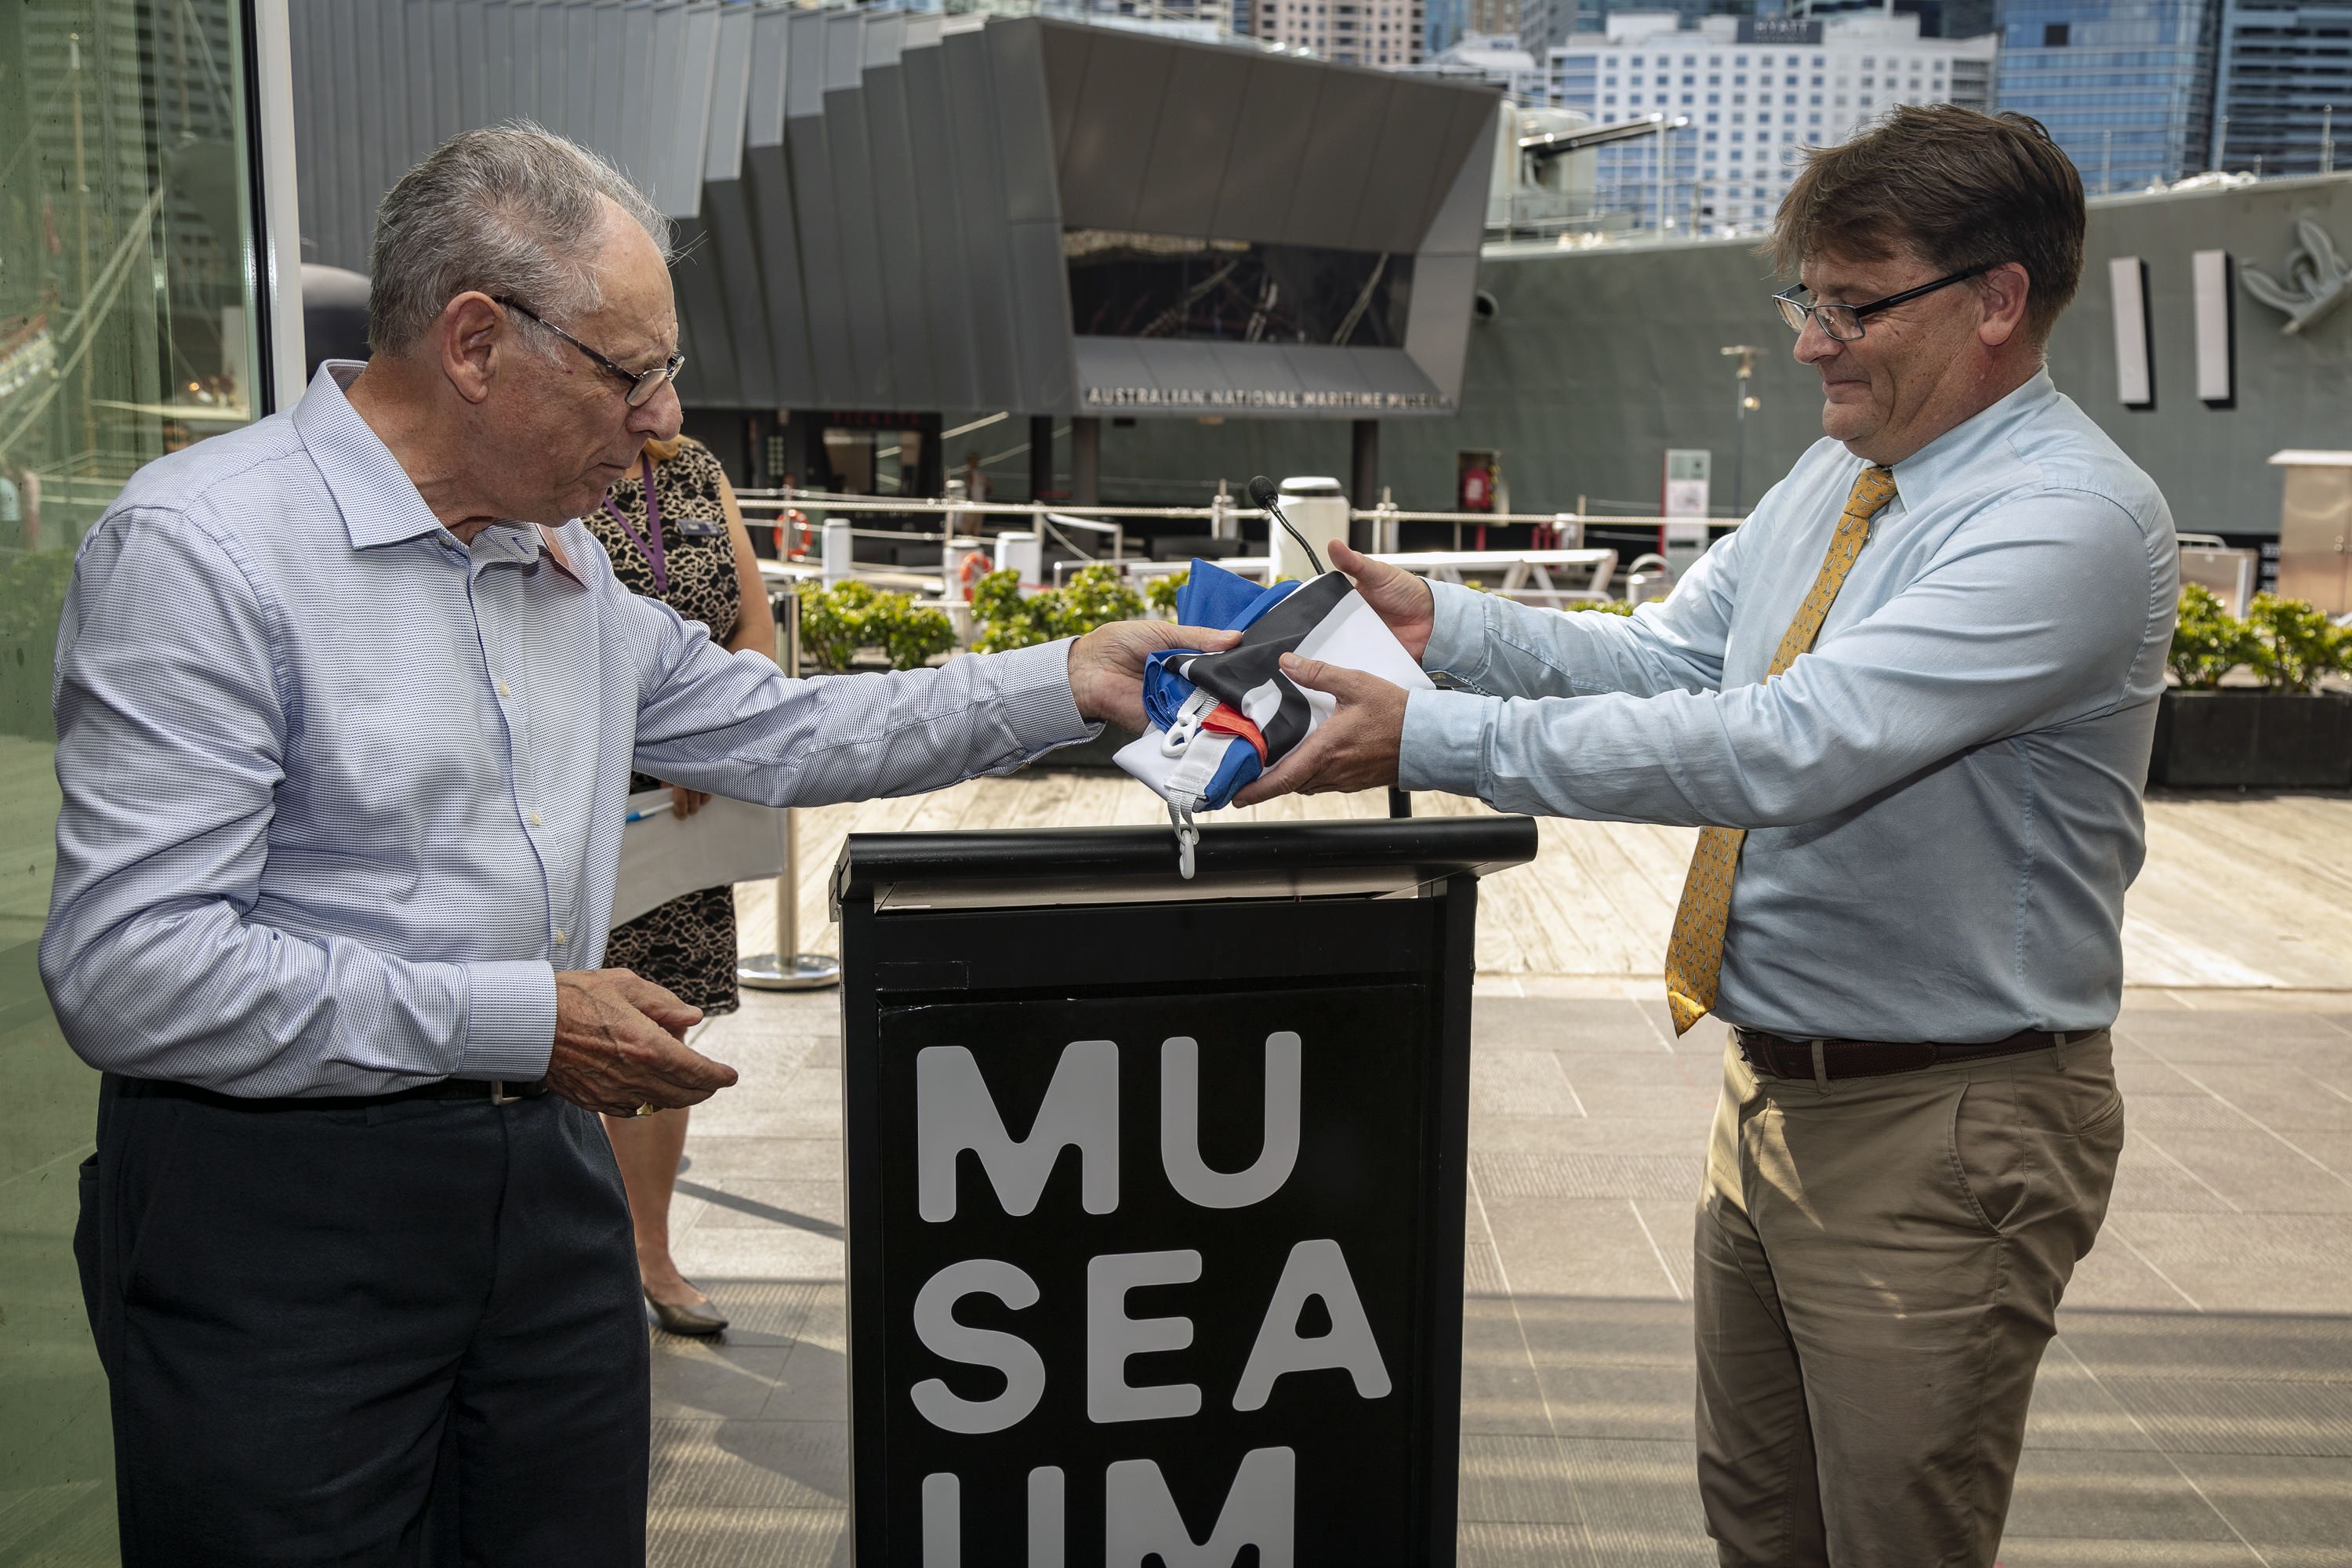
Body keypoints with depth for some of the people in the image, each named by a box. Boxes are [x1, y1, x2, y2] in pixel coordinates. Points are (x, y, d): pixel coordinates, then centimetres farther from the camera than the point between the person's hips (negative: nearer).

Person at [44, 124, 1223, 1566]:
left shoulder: (571, 567, 10)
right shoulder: (202, 549, -15)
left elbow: (779, 732, 18)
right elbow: (128, 970, -21)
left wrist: (1065, 684, 11)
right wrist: (520, 1023, -20)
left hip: (544, 1174, 7)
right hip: (277, 1221, -6)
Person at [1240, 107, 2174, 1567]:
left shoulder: (2076, 519, -22)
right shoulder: (1838, 475, 8)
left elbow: (1786, 747, -32)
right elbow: (1663, 658, 8)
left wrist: (1434, 737, -32)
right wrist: (1442, 622, -8)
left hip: (1938, 1131, -8)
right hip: (1777, 1090, 8)